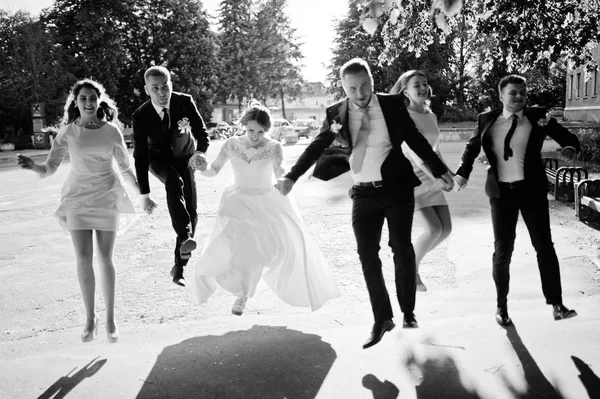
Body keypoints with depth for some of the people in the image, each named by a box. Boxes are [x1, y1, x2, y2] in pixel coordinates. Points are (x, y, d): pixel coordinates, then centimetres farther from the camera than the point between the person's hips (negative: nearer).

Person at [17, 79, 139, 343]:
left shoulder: (111, 131, -1)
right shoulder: (68, 132, -1)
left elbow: (125, 168, 8)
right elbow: (49, 168, -4)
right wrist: (33, 166, -26)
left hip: (106, 197, 0)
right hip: (78, 198, 1)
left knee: (105, 259, 1)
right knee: (83, 258, -5)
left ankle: (110, 319, 11)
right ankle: (90, 317, 9)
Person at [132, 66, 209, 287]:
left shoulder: (185, 102, -22)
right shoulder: (141, 115, -24)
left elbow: (201, 131, -17)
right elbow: (140, 156, -21)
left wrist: (200, 151, -42)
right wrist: (144, 194, -23)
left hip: (185, 158, 2)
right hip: (159, 160, -2)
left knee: (191, 211, -5)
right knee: (174, 182, -38)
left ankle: (179, 266, 7)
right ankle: (185, 237, -46)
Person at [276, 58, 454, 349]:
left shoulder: (392, 104, -4)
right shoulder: (336, 113, -2)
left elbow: (416, 140, 4)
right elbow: (317, 146, 4)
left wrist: (439, 172, 6)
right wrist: (291, 177, -4)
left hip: (397, 188, -1)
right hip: (363, 194, 1)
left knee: (401, 249, 6)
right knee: (367, 256, 1)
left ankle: (408, 312, 24)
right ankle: (382, 319, 14)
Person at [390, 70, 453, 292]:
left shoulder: (431, 116, 9)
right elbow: (414, 152, -22)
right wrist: (438, 177, -28)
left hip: (431, 180, 7)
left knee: (446, 228, 2)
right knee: (434, 229, -17)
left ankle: (413, 259, 22)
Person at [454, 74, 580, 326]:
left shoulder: (537, 117, 2)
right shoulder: (487, 120, 4)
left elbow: (566, 137, 7)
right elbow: (472, 146, 17)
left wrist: (570, 147, -16)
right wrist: (463, 172, 4)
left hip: (532, 189, 0)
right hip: (501, 192, 1)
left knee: (544, 246, 0)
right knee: (502, 251, 7)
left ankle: (556, 305, 7)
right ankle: (501, 306, 23)